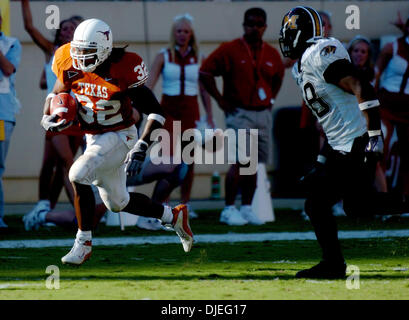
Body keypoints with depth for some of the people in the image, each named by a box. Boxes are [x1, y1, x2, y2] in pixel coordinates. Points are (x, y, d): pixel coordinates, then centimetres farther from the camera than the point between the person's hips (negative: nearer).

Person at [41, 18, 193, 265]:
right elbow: (57, 93, 10)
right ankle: (174, 216, 39)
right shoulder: (71, 66, -10)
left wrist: (141, 149, -30)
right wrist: (48, 118, -12)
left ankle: (84, 243, -12)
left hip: (120, 137, -7)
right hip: (94, 138, 7)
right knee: (117, 203, 17)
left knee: (79, 175, -26)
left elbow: (155, 113, -21)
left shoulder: (123, 69, -25)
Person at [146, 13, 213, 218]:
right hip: (169, 109, -2)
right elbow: (149, 84, -6)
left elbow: (204, 90, 9)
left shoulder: (198, 58, 6)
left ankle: (185, 204, 16)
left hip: (190, 110, 2)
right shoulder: (164, 57, 1)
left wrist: (210, 118, 6)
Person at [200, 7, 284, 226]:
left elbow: (278, 78, 28)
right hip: (240, 113, -5)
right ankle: (229, 210, -10)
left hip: (263, 114, 5)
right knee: (240, 161, -13)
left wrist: (270, 99, 15)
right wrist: (220, 99, -6)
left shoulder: (271, 54, 9)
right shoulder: (230, 50, -6)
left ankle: (247, 208, 13)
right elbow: (205, 72, -5)